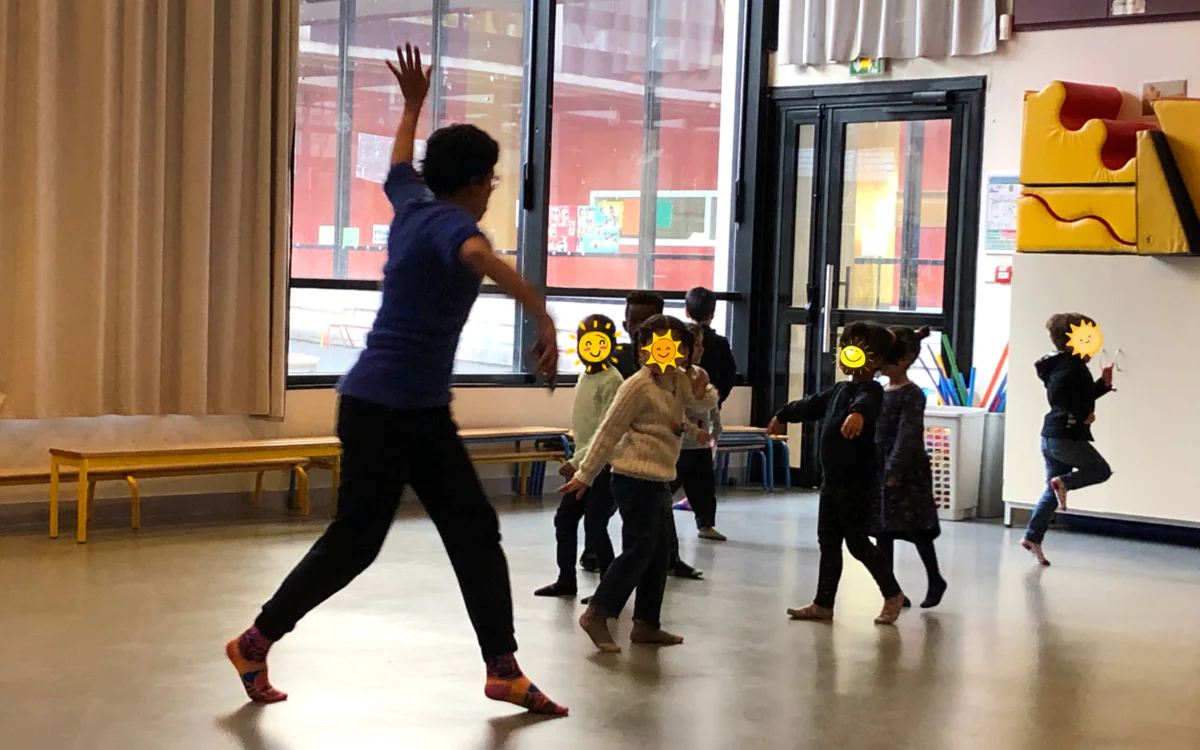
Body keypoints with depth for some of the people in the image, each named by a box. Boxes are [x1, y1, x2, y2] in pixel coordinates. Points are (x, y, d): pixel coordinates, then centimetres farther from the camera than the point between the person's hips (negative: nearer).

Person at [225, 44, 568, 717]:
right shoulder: (449, 223, -15)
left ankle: (504, 671, 7)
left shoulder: (414, 204, 11)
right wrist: (543, 314, -45)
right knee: (355, 541, -1)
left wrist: (413, 105, 48)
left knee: (475, 532, 5)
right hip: (384, 409, -10)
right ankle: (256, 642, 14)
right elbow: (478, 255, -39)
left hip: (421, 412, 10)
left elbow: (399, 165, 35)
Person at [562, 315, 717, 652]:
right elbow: (609, 431, -12)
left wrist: (701, 391, -8)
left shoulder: (678, 382, 10)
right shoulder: (638, 386, -13)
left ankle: (646, 624, 19)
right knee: (638, 550, -11)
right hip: (636, 480, -9)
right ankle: (596, 614, -7)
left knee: (660, 554, 12)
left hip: (659, 481, 9)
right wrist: (586, 474, -11)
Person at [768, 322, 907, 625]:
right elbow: (812, 404, 31)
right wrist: (783, 416, 46)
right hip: (832, 480, 9)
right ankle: (823, 604, 16)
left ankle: (893, 594, 14)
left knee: (857, 542, -3)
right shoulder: (840, 389, 14)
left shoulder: (872, 392, -15)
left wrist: (858, 414, -64)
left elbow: (865, 403, -40)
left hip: (858, 483, -9)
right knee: (828, 542, 10)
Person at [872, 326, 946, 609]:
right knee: (882, 529, 8)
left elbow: (907, 435, -20)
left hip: (906, 473, -8)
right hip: (878, 470, 8)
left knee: (916, 528, 1)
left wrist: (895, 470, -25)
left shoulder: (911, 394, -12)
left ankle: (935, 580, 19)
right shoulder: (879, 391, 10)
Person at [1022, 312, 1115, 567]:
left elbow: (1081, 397, 25)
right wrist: (1082, 415, -22)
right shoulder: (1071, 367, -14)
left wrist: (1103, 384, 18)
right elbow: (1057, 395, -29)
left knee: (1051, 492, 12)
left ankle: (1033, 537, 9)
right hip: (1067, 437, -10)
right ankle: (1063, 482, -10)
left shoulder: (1064, 365, 16)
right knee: (1101, 470, 7)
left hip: (1051, 437, 10)